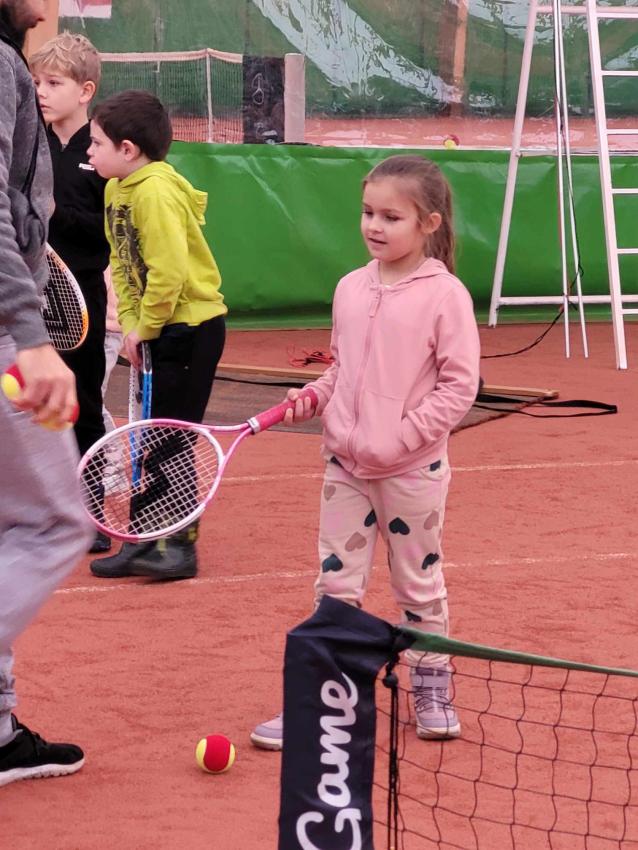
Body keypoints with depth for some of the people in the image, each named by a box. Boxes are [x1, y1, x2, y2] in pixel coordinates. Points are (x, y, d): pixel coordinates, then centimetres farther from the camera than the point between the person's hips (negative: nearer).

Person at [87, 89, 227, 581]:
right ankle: (146, 540, 19)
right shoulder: (117, 190, 7)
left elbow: (169, 272, -26)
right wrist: (131, 324, 1)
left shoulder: (156, 192, -21)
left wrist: (145, 328, -15)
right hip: (155, 329, 9)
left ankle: (180, 546, 3)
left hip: (191, 326, -9)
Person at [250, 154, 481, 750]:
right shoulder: (351, 289, 5)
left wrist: (395, 440, -18)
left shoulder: (445, 296, -12)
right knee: (336, 583, 6)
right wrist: (311, 399, -3)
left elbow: (459, 386, -13)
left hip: (412, 470, -4)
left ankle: (431, 691, 26)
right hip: (345, 463, 5)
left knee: (419, 583, 10)